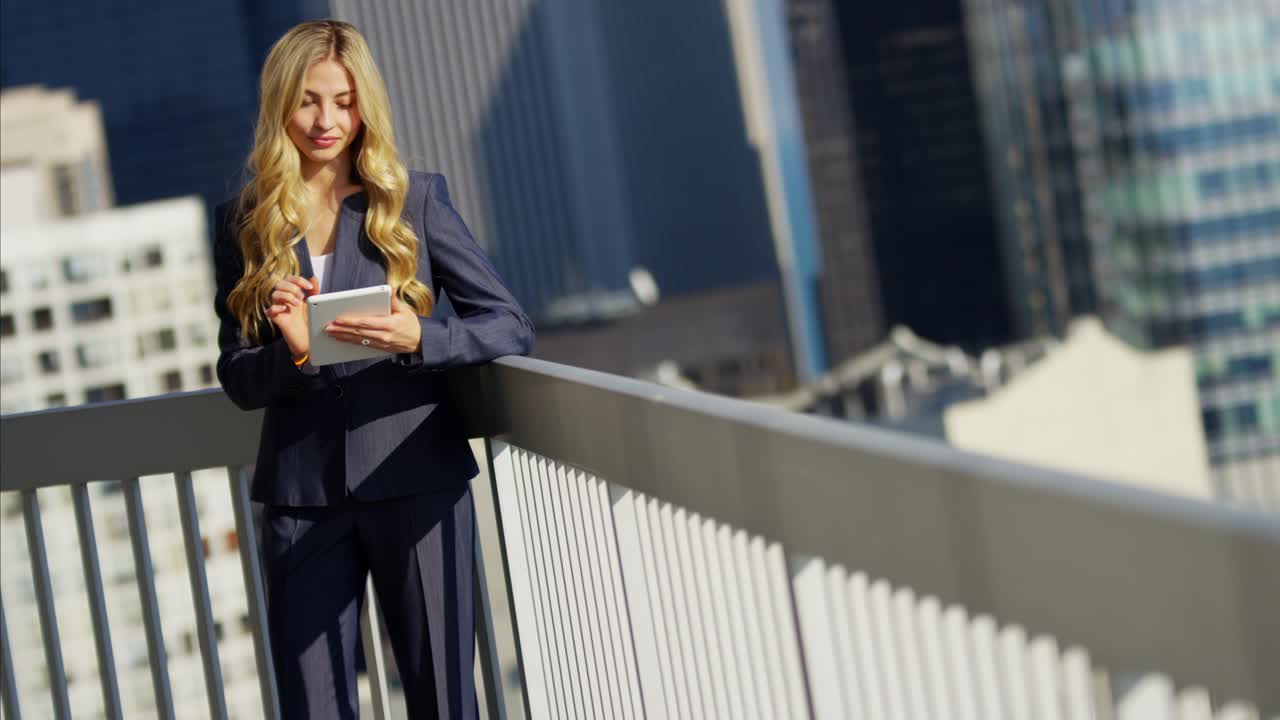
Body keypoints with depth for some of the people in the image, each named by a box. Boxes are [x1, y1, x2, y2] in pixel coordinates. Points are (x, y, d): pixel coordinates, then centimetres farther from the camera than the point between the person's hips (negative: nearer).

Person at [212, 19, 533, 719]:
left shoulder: (414, 198, 3)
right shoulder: (242, 222, 7)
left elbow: (511, 326, -1)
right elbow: (236, 378, 6)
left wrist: (417, 336, -19)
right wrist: (290, 350, -15)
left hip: (416, 483, -1)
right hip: (301, 498, 1)